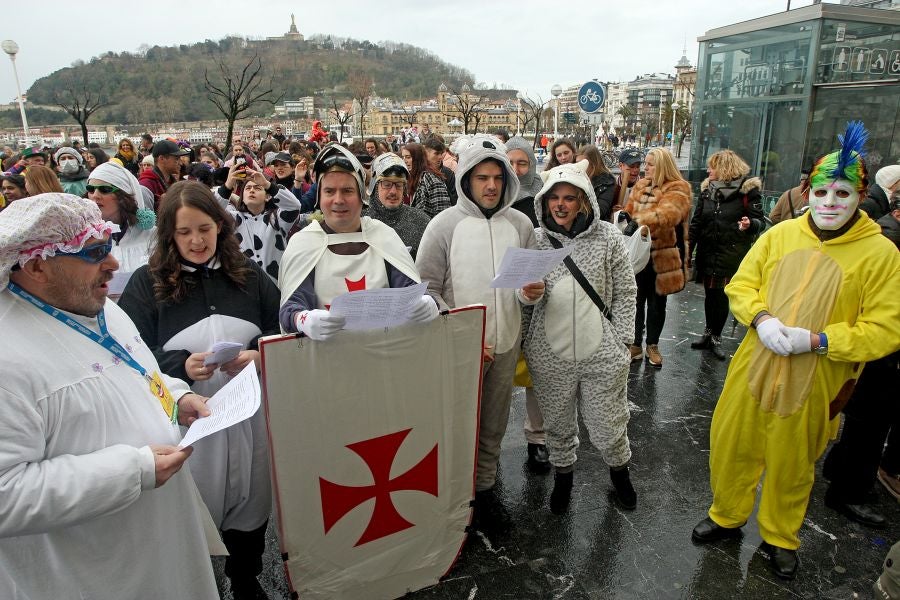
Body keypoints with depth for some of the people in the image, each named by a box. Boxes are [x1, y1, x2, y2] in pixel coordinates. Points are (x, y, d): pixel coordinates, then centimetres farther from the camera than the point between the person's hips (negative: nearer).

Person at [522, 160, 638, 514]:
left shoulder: (608, 238, -4)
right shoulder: (536, 240, 0)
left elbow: (625, 293, 2)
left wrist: (619, 343, -1)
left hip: (602, 354, -1)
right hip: (549, 355, 1)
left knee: (608, 428, 11)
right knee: (557, 425, 15)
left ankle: (619, 472, 42)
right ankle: (563, 475, 42)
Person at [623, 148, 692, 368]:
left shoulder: (677, 189, -9)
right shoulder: (640, 186, 10)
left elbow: (666, 215, -27)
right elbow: (629, 212, 11)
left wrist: (640, 223, -42)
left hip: (662, 255, -4)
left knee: (657, 302, 10)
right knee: (636, 300, 9)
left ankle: (652, 345, 26)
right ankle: (635, 344, 21)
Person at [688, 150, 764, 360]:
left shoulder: (748, 189, -5)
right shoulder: (707, 189, 10)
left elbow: (760, 222, -4)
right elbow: (696, 222, 11)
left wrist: (750, 224, -27)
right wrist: (688, 250, 7)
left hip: (731, 254, -4)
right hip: (707, 252, 4)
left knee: (721, 295, -1)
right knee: (709, 294, 11)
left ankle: (715, 337, 14)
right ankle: (709, 333, 26)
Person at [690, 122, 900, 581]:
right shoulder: (780, 234, -2)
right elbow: (741, 284, 4)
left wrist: (815, 341, -22)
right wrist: (760, 319, -15)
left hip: (814, 383, -2)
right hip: (753, 367, 3)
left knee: (791, 463, 16)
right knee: (731, 445, 14)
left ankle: (780, 537, 41)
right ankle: (726, 516, 40)